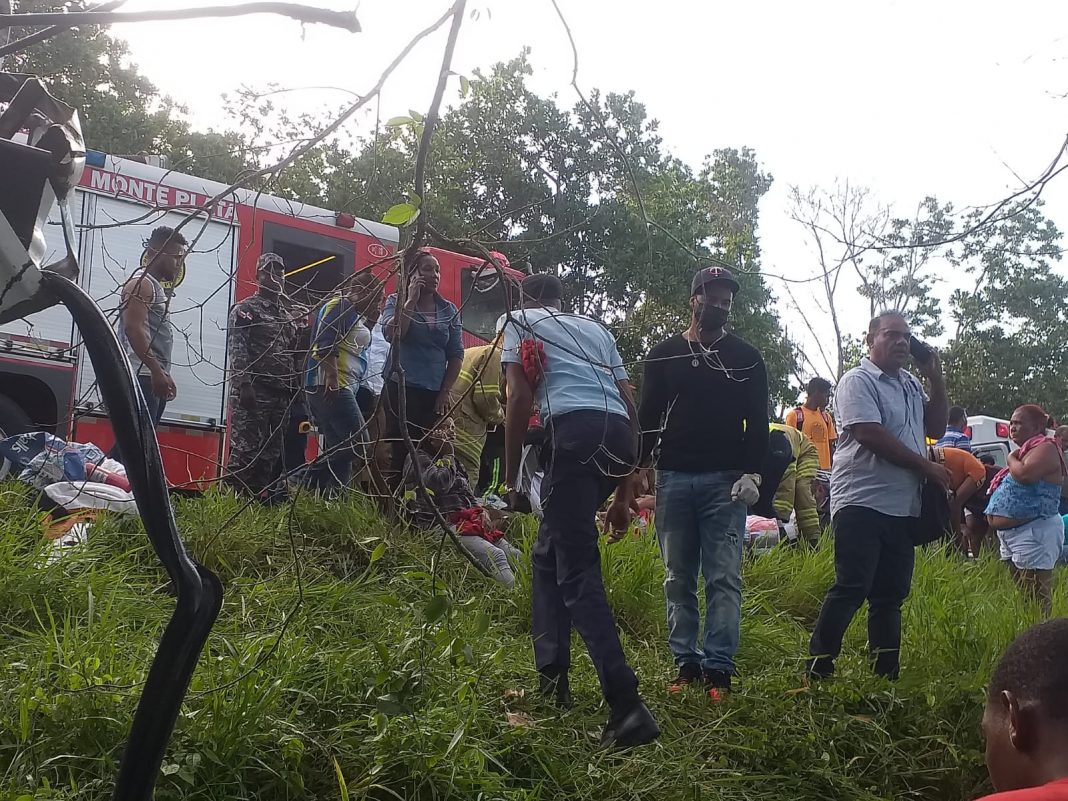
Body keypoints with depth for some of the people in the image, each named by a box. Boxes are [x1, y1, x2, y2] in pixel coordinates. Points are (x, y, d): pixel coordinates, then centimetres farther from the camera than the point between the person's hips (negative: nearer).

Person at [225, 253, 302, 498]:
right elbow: (237, 349, -10)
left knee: (272, 451, 7)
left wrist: (295, 389, 13)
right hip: (253, 391, -7)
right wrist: (244, 384, -21)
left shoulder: (288, 315, 21)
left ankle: (259, 498, 12)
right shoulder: (245, 309, 1)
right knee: (245, 449, -11)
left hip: (281, 395, 7)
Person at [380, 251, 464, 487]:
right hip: (401, 388, -3)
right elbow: (392, 334, -14)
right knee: (401, 452, -8)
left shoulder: (449, 310, 12)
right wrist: (411, 300, -10)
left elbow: (456, 355, 10)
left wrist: (445, 393, 2)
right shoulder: (396, 302, 5)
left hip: (435, 394, 3)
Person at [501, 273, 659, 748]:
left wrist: (510, 479, 5)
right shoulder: (596, 328, 33)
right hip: (618, 436, 6)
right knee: (549, 554, 21)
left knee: (577, 570, -9)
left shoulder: (521, 321, 18)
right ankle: (552, 677, 18)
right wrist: (628, 479, 26)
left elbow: (520, 398, 4)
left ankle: (627, 706, -22)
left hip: (574, 429, -6)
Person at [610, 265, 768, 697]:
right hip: (674, 479, 2)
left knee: (723, 577, -5)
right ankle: (686, 663, 12)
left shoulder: (746, 357, 9)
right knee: (678, 580, 5)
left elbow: (758, 423, 7)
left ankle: (718, 668, -2)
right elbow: (647, 419, 11)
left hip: (725, 481, -1)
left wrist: (752, 473, -6)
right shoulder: (664, 354, 10)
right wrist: (635, 472, 3)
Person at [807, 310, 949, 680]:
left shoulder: (910, 384, 20)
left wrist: (935, 378, 9)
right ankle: (818, 668, -5)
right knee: (852, 588, -11)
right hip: (862, 503, -8)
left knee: (891, 593, 11)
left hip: (903, 507, 8)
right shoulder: (858, 381, -6)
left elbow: (935, 428, 19)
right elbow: (871, 435, -17)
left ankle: (887, 672, 18)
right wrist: (927, 467, -11)